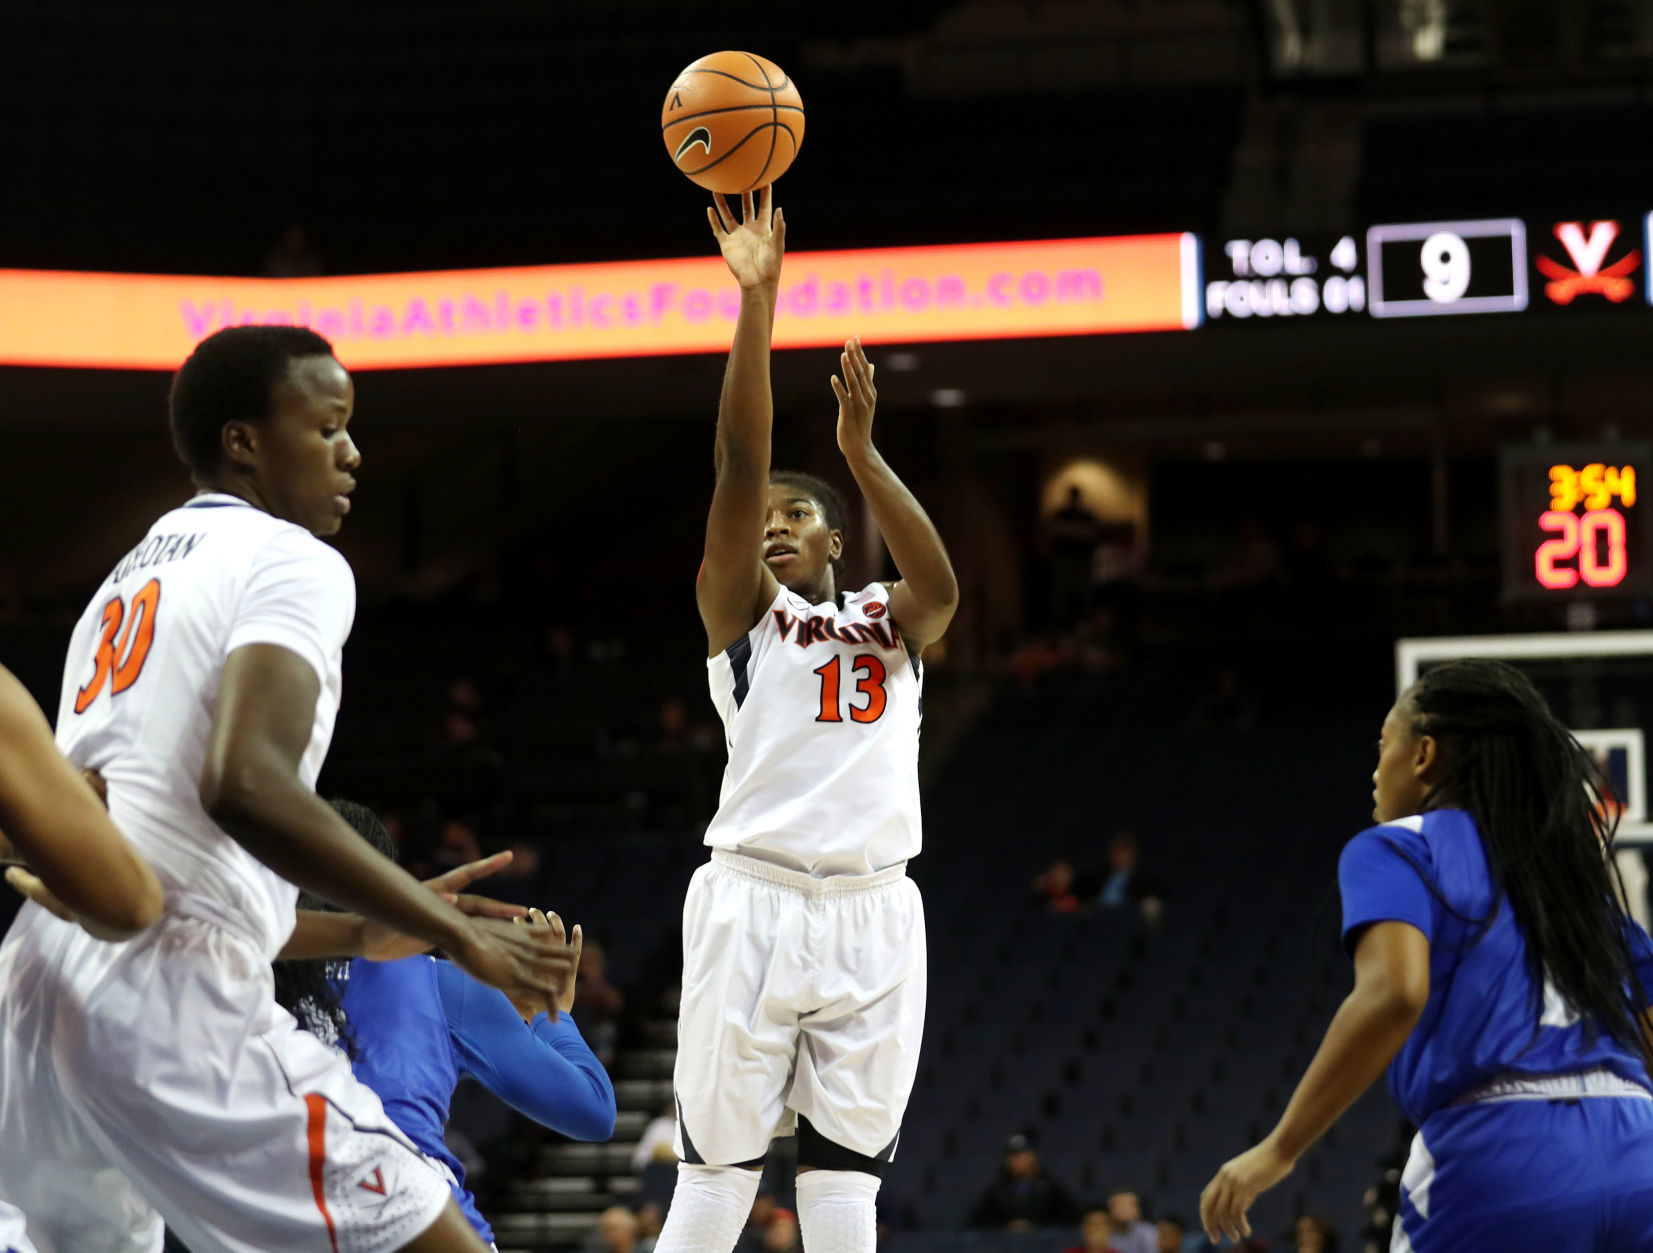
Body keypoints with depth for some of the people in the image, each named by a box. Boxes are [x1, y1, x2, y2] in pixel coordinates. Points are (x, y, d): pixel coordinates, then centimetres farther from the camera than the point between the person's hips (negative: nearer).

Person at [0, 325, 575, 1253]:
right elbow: (244, 784, -18)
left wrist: (363, 934, 30)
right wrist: (456, 935, -12)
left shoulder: (127, 583, 28)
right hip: (169, 1000, -9)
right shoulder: (291, 561, 0)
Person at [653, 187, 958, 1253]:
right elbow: (741, 464, -5)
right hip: (755, 903, -2)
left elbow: (943, 587, -8)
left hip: (873, 917, 2)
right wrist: (757, 295, -15)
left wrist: (862, 452, -15)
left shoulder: (888, 622, 16)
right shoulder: (742, 609, 9)